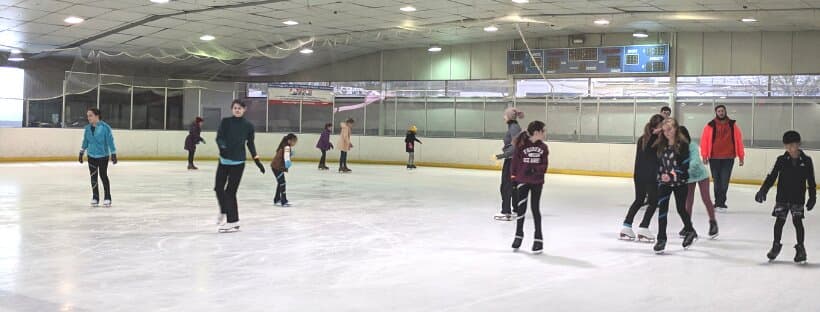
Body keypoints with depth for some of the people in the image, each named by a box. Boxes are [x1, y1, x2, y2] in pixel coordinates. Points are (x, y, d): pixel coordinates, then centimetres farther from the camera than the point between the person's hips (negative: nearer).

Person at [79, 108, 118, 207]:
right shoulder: (87, 128, 1)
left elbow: (110, 141, -13)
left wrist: (113, 154, -14)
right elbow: (85, 141, 12)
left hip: (103, 156, -5)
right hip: (91, 156, 5)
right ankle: (95, 198, 17)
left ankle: (107, 198, 13)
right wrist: (81, 153, 14)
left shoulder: (105, 127, -15)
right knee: (93, 177, 7)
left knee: (103, 175, 2)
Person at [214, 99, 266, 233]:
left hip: (238, 162, -2)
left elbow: (250, 144, 9)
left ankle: (233, 222, 4)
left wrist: (257, 160, 8)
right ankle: (224, 211, 35)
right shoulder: (225, 122, 0)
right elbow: (219, 137, -8)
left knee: (230, 191, -5)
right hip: (224, 160, 2)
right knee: (219, 188, 7)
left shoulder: (248, 125, -1)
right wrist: (222, 146, -29)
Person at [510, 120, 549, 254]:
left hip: (537, 182, 1)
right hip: (522, 180, -1)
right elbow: (514, 163, -3)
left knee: (535, 208, 5)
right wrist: (513, 178, -3)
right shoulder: (521, 146, -9)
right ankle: (518, 235, 25)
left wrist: (534, 170, -19)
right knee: (521, 207, 5)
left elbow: (544, 166, -2)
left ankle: (538, 238, 15)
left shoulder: (543, 148, -1)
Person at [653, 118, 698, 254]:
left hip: (680, 182, -3)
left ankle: (690, 231, 33)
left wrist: (672, 175, -22)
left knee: (681, 209, 7)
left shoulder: (683, 144, -10)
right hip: (664, 182, 3)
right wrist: (661, 174, -8)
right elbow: (658, 163, 7)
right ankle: (661, 239, 1)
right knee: (662, 209, -5)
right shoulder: (660, 145, 3)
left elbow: (685, 165, -14)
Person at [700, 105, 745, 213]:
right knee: (717, 181, 7)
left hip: (728, 158, 0)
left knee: (724, 181, -3)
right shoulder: (710, 126, 1)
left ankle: (720, 203, 1)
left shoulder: (733, 125, 4)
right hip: (714, 158, 0)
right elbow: (704, 140, -1)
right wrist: (704, 155, -6)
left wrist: (741, 156, 3)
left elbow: (739, 140, 5)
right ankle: (719, 202, 17)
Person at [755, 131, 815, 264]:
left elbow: (811, 181, 2)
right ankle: (776, 246, 19)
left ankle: (800, 248, 6)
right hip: (782, 196, 1)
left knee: (797, 221, -5)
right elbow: (772, 176, 0)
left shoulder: (806, 161, -4)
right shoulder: (781, 160, -2)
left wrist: (812, 197, 2)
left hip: (798, 197, -1)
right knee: (780, 220, 3)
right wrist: (763, 190, -9)